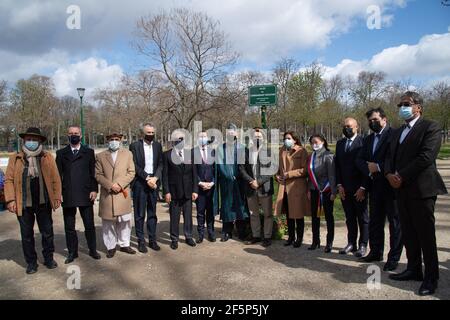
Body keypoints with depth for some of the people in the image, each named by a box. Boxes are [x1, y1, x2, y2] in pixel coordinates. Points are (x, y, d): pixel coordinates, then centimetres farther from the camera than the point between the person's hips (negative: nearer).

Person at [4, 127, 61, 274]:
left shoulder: (48, 158, 3)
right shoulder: (15, 159, 3)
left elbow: (55, 179, 0)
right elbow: (9, 180, 1)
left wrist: (57, 197, -5)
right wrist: (11, 200, -8)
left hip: (44, 203, 0)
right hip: (24, 204, 0)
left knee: (47, 232, 10)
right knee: (27, 235, 11)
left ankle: (48, 258, 27)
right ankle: (31, 262, 25)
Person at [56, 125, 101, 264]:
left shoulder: (89, 152, 7)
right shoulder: (61, 153, 9)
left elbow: (93, 172, 4)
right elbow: (58, 174, 7)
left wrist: (94, 190, -4)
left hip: (85, 195, -1)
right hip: (67, 195, 1)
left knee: (89, 225, 6)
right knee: (69, 226, 9)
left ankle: (92, 250, 20)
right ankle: (72, 252, 22)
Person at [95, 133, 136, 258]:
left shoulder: (128, 154, 8)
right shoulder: (100, 156, 7)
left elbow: (131, 172, 2)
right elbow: (98, 175, 1)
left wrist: (120, 184, -11)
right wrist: (110, 185, -12)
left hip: (123, 193, 1)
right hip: (107, 194, 0)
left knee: (124, 220, 6)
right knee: (108, 221, 5)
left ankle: (124, 244, 20)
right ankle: (111, 247, 17)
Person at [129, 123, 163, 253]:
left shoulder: (158, 145, 9)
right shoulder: (135, 146, -2)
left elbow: (160, 164, 5)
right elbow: (135, 165, -8)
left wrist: (155, 178, -10)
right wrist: (147, 178, -14)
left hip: (154, 182, 3)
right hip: (140, 183, -3)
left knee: (152, 213, 10)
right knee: (139, 214, 3)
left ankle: (152, 240, 19)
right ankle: (141, 241, 13)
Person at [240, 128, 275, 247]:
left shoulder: (269, 151, -3)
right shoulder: (246, 151, 6)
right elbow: (242, 168, 4)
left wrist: (259, 182, -13)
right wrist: (251, 181, -9)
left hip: (265, 187, -3)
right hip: (250, 188, 3)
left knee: (267, 214, 4)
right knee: (253, 214, 12)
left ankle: (267, 237, 15)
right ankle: (256, 236, 25)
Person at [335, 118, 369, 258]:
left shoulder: (363, 142, -7)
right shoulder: (340, 143, 10)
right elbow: (337, 165, 10)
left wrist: (362, 187, -12)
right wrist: (339, 185, 2)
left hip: (359, 188, -5)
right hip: (344, 188, 5)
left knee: (363, 218, 6)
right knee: (349, 217, 10)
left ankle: (363, 245, 15)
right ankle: (351, 243, 19)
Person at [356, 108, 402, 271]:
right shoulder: (368, 139, 15)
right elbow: (360, 160, 7)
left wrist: (378, 167, -17)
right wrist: (369, 169, -11)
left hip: (391, 185, -7)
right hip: (375, 186, 7)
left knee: (395, 222, 3)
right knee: (375, 221, 15)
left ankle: (394, 257, 11)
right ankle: (376, 252, 28)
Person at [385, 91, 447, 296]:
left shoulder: (430, 127, -4)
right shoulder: (397, 132, 20)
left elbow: (426, 156, -16)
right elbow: (390, 156, 15)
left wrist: (401, 176, -15)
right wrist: (389, 174, -5)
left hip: (421, 189, -7)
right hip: (401, 189, 7)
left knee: (425, 234, 0)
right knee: (408, 233, 12)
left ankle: (431, 277, 11)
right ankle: (413, 269, 24)